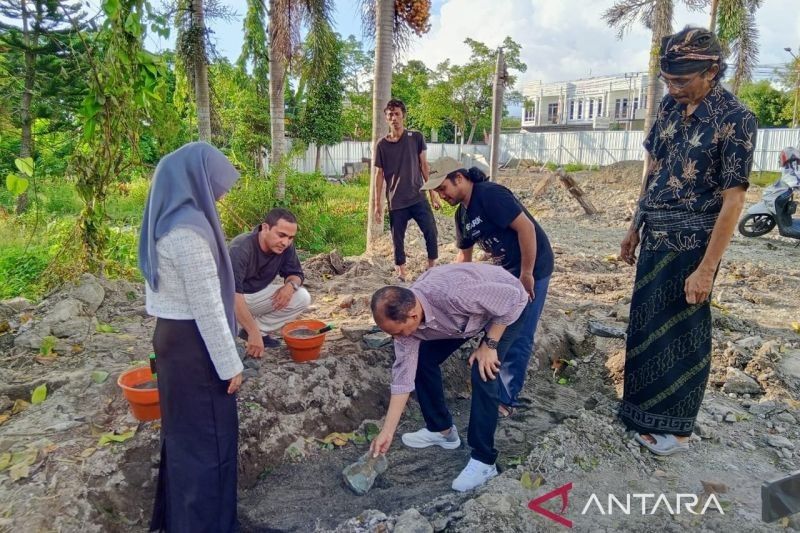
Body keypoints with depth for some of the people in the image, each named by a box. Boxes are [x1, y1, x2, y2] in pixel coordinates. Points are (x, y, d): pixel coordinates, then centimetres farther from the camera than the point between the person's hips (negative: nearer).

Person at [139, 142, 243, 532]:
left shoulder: (169, 219, 7)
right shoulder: (189, 230, -24)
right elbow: (207, 307, -23)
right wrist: (230, 363, -15)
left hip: (173, 336, 10)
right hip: (193, 342, -10)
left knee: (185, 428, 23)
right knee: (205, 432, 7)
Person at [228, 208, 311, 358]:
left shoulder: (286, 247, -15)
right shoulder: (241, 248, -32)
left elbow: (295, 273, 0)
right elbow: (233, 294, -40)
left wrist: (290, 285, -26)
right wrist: (254, 333, -44)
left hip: (258, 294, 6)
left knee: (302, 298, -12)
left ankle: (260, 330, -3)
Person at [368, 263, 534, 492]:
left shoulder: (451, 294, -44)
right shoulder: (403, 314, -20)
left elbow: (511, 297, -31)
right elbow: (403, 375, -13)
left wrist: (489, 345, -23)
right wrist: (387, 432, -11)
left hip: (508, 307, -6)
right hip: (470, 312, 6)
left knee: (482, 374, -20)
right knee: (423, 359, 1)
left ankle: (483, 460, -5)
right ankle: (441, 430, 19)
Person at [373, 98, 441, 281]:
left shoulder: (416, 138, 1)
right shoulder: (382, 145, 1)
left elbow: (424, 166, 5)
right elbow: (379, 174, 5)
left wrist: (433, 194, 3)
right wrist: (378, 204, 1)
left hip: (418, 198, 0)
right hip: (395, 202, 0)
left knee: (431, 233, -6)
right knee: (398, 239, 6)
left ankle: (432, 269, 11)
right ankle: (401, 273, 20)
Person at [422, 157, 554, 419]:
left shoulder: (490, 194, -22)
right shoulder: (462, 214, 5)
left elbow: (526, 227, -26)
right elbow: (464, 255, 17)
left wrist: (526, 274, -22)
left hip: (531, 268, -9)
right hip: (505, 269, 9)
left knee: (518, 336, -4)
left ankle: (506, 400, 5)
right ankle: (496, 384, 32)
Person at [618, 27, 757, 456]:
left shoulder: (735, 119, -15)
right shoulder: (670, 107, 5)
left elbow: (732, 200, -17)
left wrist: (706, 268, -19)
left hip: (691, 243, -7)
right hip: (655, 237, 7)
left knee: (682, 333, 4)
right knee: (645, 327, 15)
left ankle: (676, 428, 21)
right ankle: (646, 410, 33)